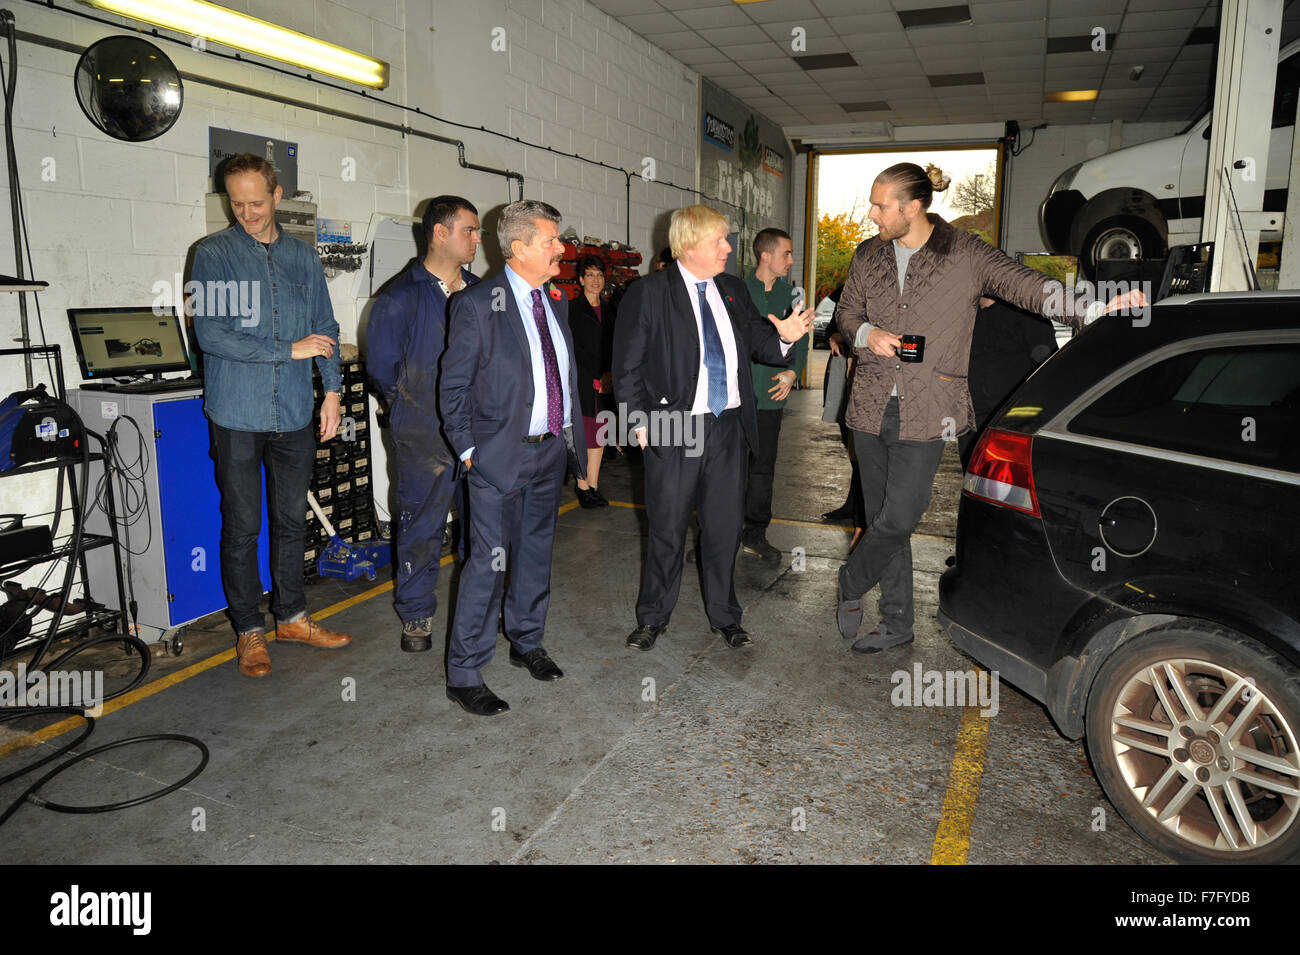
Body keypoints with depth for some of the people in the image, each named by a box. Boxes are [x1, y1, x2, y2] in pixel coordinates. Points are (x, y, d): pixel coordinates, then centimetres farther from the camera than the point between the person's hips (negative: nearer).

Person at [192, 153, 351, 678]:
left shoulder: (303, 256, 10)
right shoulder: (213, 254, -3)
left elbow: (325, 326, 15)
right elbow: (210, 333, -13)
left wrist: (332, 388, 6)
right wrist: (289, 350, -13)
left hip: (295, 413, 4)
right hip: (238, 416, -3)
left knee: (291, 520, 13)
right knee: (242, 527, 5)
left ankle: (291, 616, 27)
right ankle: (249, 629, 19)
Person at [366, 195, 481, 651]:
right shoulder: (400, 297, -7)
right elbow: (381, 366, -4)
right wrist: (414, 407, 3)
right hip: (424, 438, -4)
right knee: (421, 528, 5)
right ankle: (416, 614, 22)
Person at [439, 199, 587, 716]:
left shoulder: (556, 300, 9)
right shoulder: (478, 303, -12)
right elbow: (453, 384, -8)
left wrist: (573, 433, 11)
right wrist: (468, 449, -10)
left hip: (551, 450, 7)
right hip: (501, 455, -7)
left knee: (535, 553, 18)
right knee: (489, 562, -3)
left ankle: (527, 642, 37)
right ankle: (464, 674, 10)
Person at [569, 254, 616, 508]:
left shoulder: (609, 309, 15)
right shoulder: (572, 308, -2)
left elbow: (613, 347, 15)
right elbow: (573, 349, -7)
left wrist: (608, 375, -1)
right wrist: (594, 379, -10)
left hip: (604, 383, 5)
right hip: (582, 382, -5)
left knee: (598, 434, 5)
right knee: (584, 435, -7)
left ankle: (593, 486, 10)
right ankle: (583, 487, 0)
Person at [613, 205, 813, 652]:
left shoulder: (733, 290, 10)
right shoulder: (647, 293, -6)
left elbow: (758, 345, 14)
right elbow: (627, 367, -5)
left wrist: (784, 337, -7)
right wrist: (640, 421, -10)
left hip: (728, 428, 4)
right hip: (674, 429, -4)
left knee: (724, 526, 12)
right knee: (667, 530, 7)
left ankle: (724, 616, 30)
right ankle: (653, 618, 26)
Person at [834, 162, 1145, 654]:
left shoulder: (965, 254, -3)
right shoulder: (868, 256, 9)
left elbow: (1025, 284, -7)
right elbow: (846, 313, 18)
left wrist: (1092, 308, -19)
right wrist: (866, 334, -5)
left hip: (926, 411, -4)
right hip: (872, 405, 4)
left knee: (898, 518, -11)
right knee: (883, 518, 8)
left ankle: (851, 584, 18)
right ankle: (897, 622, 22)